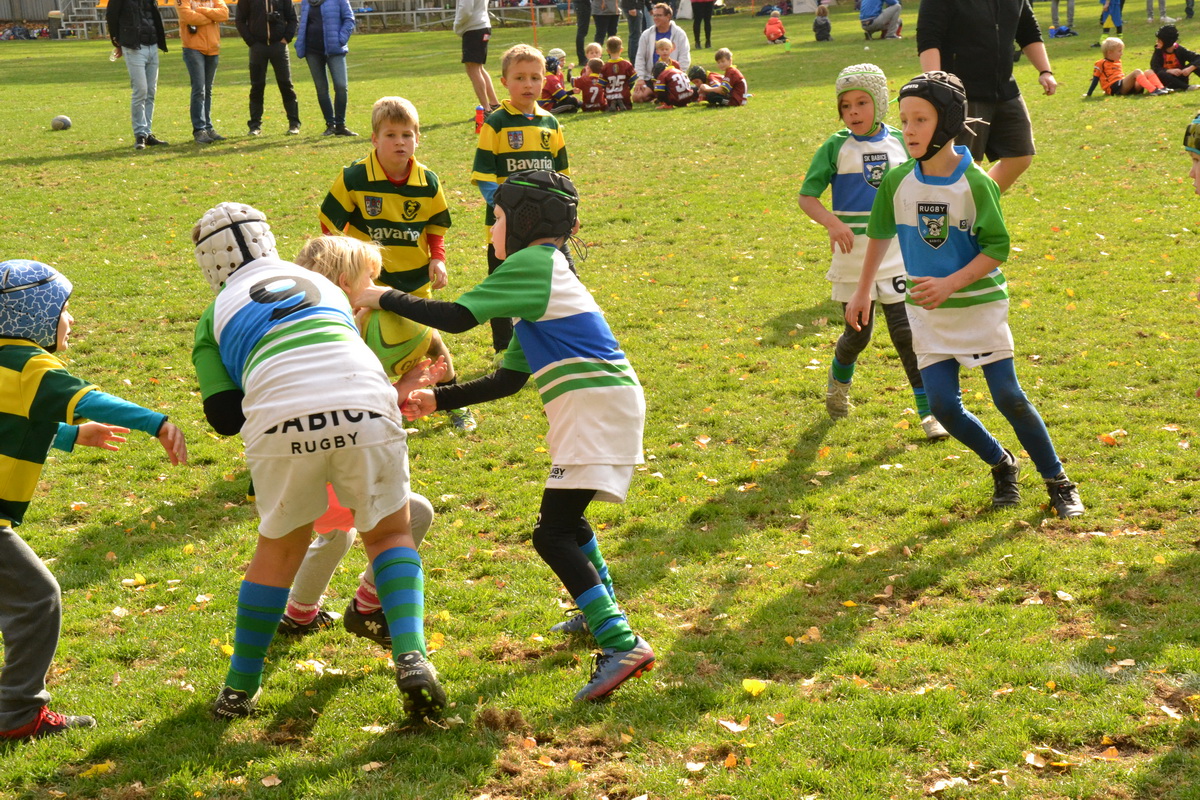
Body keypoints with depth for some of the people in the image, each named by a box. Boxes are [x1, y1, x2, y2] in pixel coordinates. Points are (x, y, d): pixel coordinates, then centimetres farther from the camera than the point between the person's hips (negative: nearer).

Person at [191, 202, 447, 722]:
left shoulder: (218, 314, 21)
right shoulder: (320, 283, 30)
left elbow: (224, 416, 13)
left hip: (281, 426, -1)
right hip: (365, 414, 1)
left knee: (279, 547, 22)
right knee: (390, 533, 22)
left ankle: (240, 688, 28)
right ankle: (410, 655, 2)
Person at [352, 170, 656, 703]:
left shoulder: (532, 263, -9)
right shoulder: (542, 273, 23)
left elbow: (457, 317, -19)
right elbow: (508, 379, 21)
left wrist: (384, 299, -6)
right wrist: (439, 399, 17)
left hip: (596, 402, -11)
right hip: (597, 404, 11)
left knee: (553, 533, -15)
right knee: (566, 515, 29)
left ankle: (622, 645, -23)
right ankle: (601, 608, 48)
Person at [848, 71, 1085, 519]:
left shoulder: (976, 183, -15)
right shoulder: (897, 182, -3)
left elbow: (997, 248, -14)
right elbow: (879, 234, 12)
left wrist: (950, 284, -25)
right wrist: (863, 292, 15)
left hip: (980, 306, -4)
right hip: (927, 315, 4)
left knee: (1008, 397, -6)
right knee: (942, 405, -3)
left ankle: (1058, 483, 12)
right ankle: (1002, 466, 22)